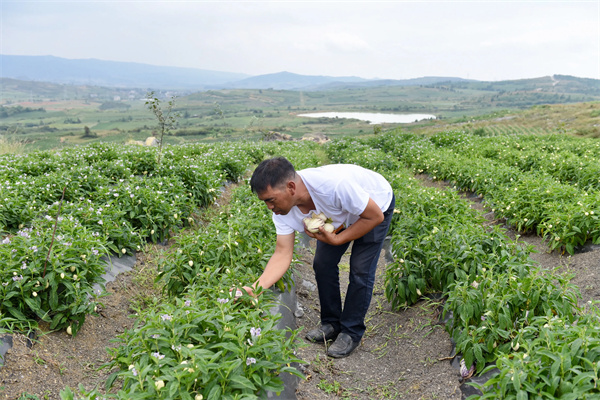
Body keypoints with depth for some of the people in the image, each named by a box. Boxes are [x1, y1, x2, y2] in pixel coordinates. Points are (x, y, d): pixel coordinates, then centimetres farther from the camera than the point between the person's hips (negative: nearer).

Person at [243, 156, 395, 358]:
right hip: (341, 214, 6)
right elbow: (282, 254, -23)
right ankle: (331, 323, 20)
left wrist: (336, 240, -30)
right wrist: (255, 288, -34)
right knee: (322, 264, 0)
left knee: (360, 271, -11)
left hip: (376, 205, -5)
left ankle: (352, 332, 6)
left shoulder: (334, 184, -45)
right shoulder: (283, 207, -24)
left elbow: (374, 216, -29)